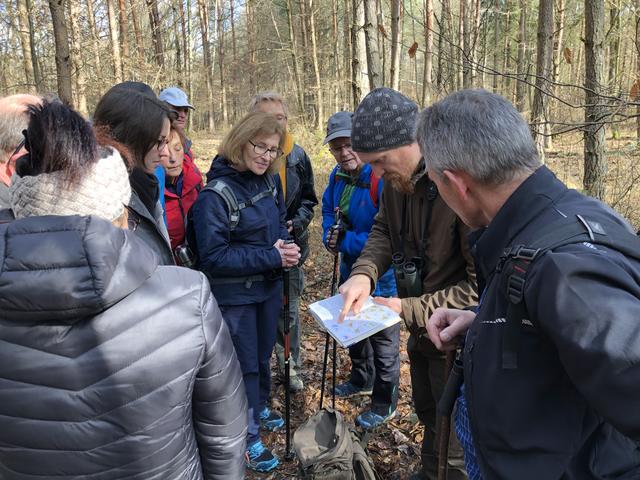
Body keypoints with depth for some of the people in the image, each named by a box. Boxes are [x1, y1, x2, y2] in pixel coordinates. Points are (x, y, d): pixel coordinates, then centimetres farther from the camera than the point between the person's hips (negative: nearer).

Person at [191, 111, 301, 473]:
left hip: (269, 287, 6)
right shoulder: (215, 195, -22)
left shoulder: (271, 182, -2)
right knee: (244, 365, 8)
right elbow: (213, 256, -23)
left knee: (264, 355, 23)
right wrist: (272, 257, -25)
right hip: (234, 296, -6)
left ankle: (260, 408, 48)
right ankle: (249, 436, 28)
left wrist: (284, 246, -12)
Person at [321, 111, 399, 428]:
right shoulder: (338, 176, -3)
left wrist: (346, 241, -26)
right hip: (351, 271, 8)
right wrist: (330, 237, -10)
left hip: (381, 277, -8)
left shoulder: (383, 179, -29)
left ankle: (384, 404, 31)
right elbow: (328, 211, 11)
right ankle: (362, 380, 53)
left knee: (383, 339, 11)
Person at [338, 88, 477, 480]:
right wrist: (364, 272, -14)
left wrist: (409, 310, -24)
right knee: (427, 414, 31)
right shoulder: (398, 179, -8)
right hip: (421, 331, 8)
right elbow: (384, 228, 7)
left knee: (453, 446, 15)